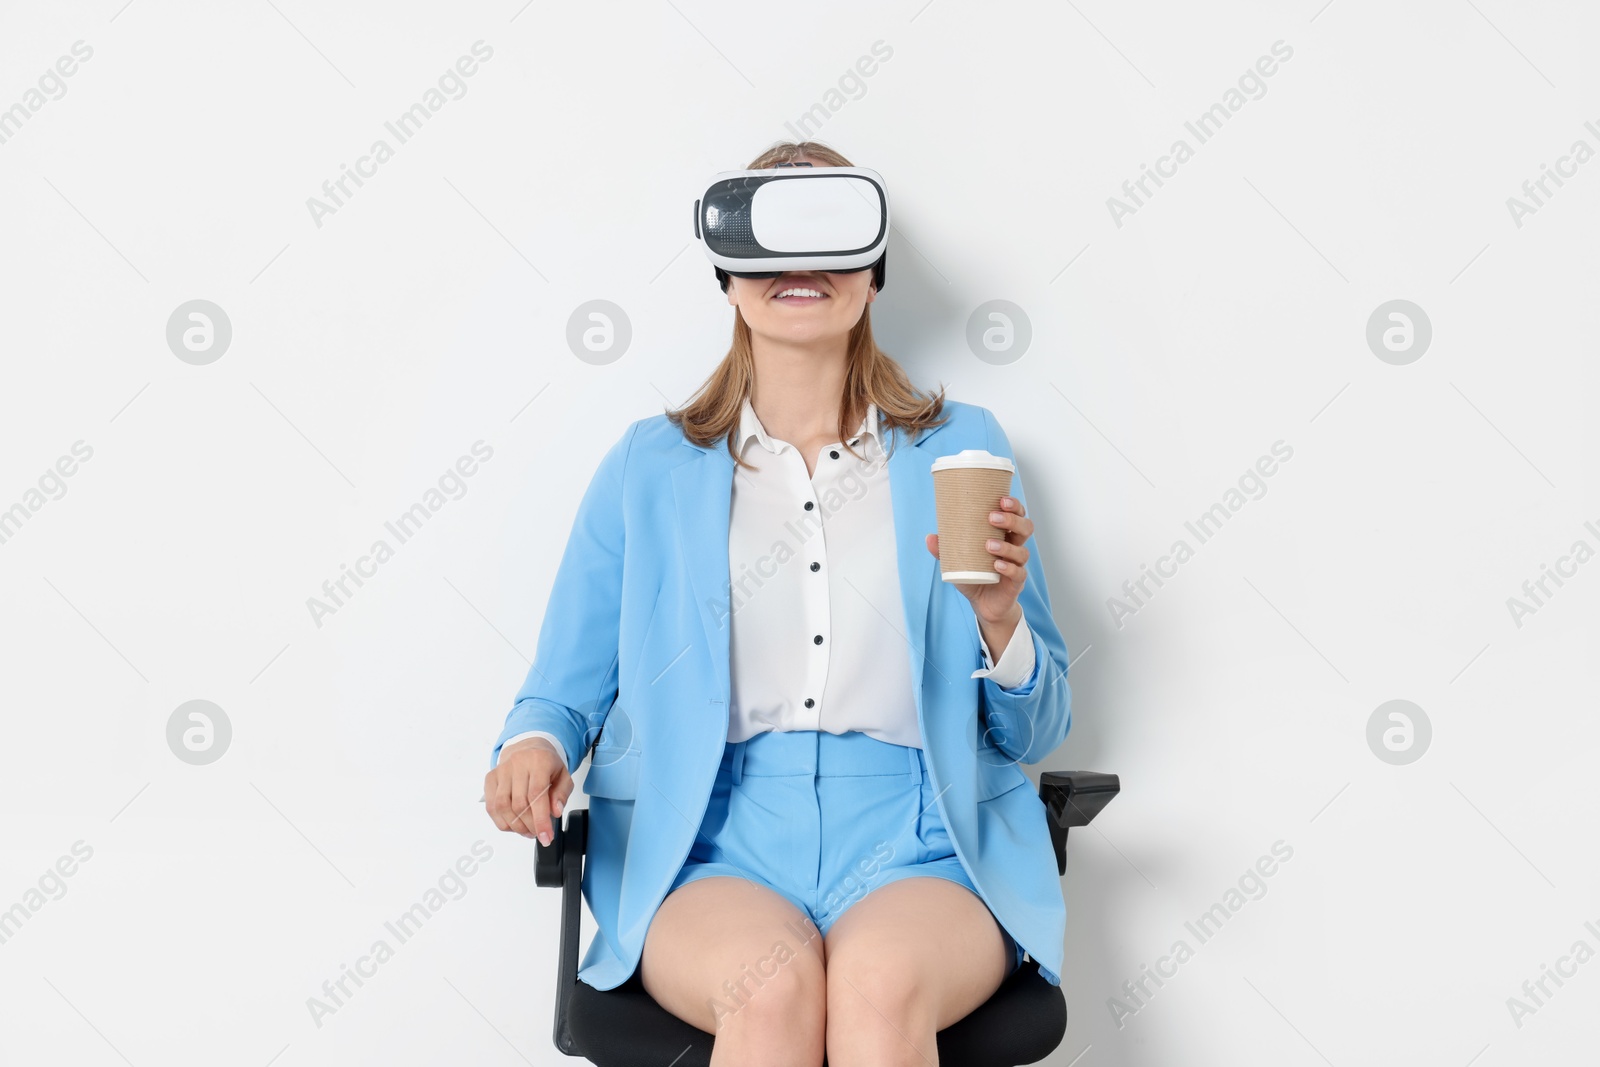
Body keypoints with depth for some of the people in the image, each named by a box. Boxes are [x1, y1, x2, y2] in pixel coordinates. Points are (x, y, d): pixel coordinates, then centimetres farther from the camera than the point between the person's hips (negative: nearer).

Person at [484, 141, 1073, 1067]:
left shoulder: (959, 448, 12)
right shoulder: (649, 467, 13)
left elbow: (1036, 734, 12)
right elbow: (568, 690, 13)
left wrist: (999, 618, -8)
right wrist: (534, 744, -9)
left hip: (916, 843, 0)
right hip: (711, 848, 1)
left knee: (881, 981, -34)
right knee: (774, 982, -32)